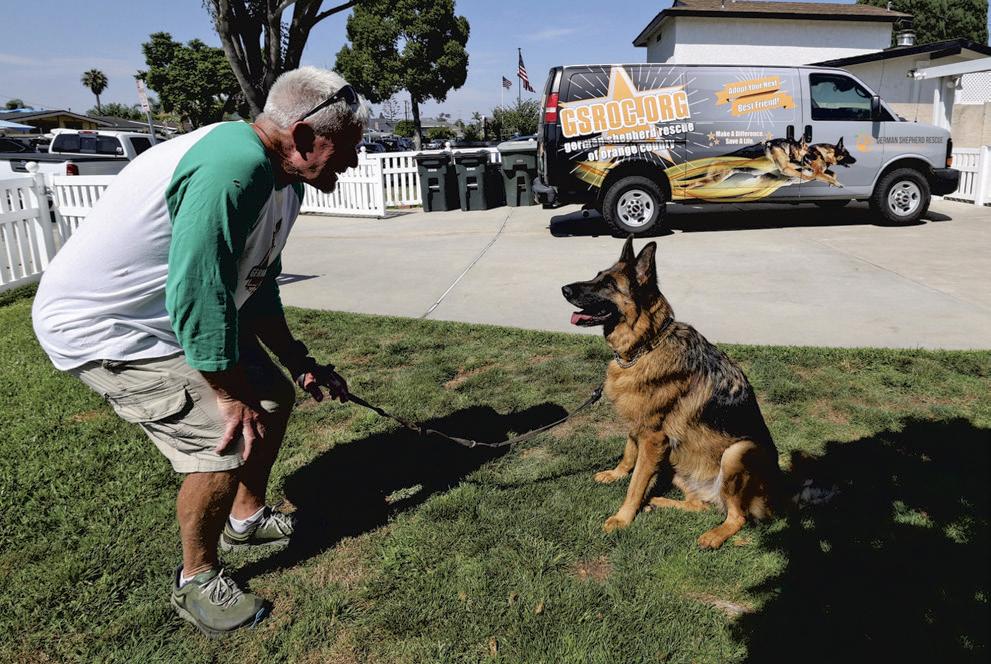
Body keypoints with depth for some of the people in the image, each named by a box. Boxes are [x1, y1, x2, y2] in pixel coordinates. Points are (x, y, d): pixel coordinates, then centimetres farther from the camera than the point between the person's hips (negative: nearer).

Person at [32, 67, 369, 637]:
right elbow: (198, 296, -31)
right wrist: (233, 395, -21)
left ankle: (247, 519, 34)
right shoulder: (233, 167, -31)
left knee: (274, 395, 11)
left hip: (172, 316, 10)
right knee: (226, 436, -17)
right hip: (101, 327, -10)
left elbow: (258, 289, 11)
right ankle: (197, 580, 9)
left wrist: (301, 363, 8)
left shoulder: (286, 182, 1)